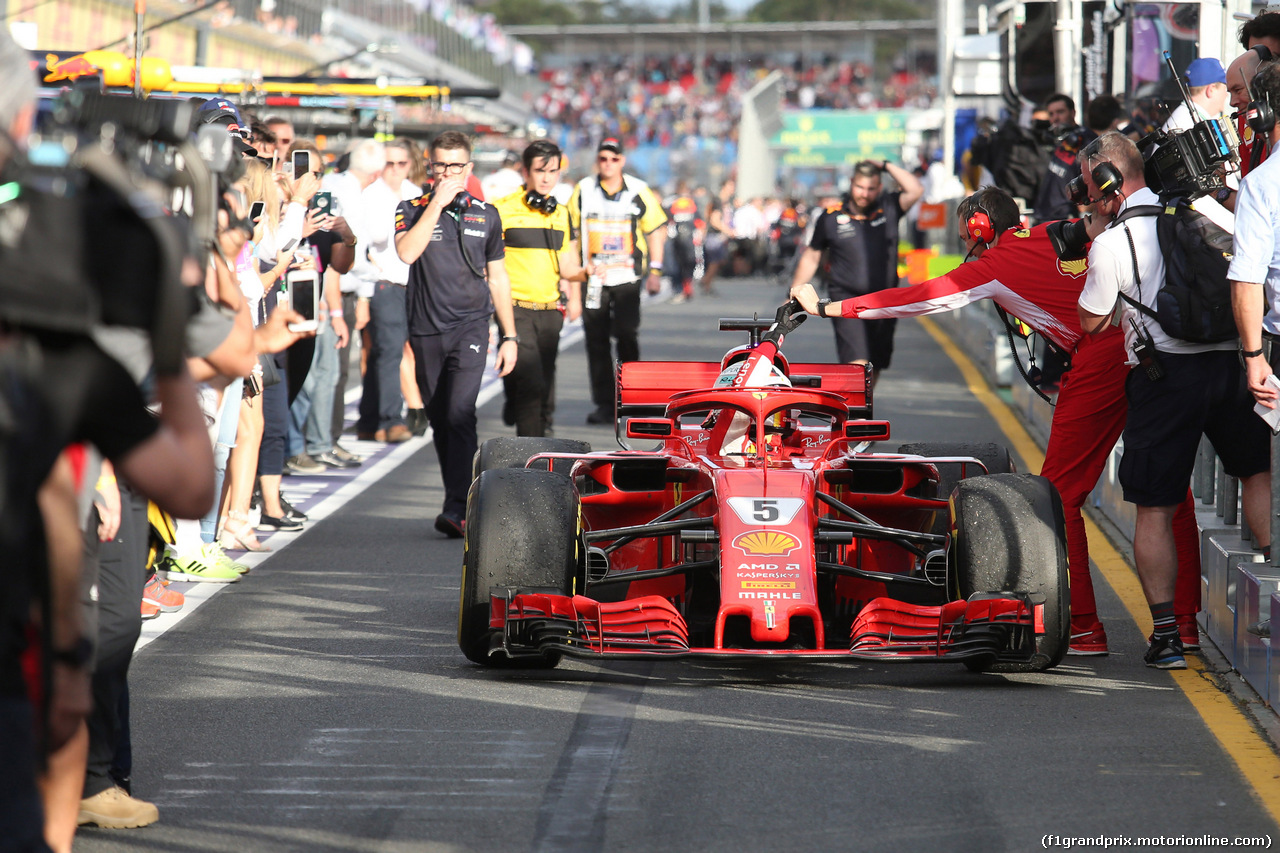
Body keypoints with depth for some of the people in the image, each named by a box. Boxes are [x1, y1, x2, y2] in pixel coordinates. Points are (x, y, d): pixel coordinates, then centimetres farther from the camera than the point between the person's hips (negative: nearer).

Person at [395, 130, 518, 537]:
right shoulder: (413, 210, 3)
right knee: (439, 422, 8)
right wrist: (437, 204, -17)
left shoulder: (486, 215, 9)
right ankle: (459, 501, 22)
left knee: (460, 414, -18)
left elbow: (497, 278, 16)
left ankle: (457, 510, -24)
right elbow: (406, 252, -18)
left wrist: (509, 336, 13)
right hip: (427, 331, 1)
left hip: (470, 325, -1)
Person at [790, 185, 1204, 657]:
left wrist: (823, 307, 17)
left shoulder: (995, 265, 7)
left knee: (1060, 495, 5)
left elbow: (915, 300, 10)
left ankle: (1084, 627, 4)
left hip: (1098, 363, -6)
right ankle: (1185, 622, 12)